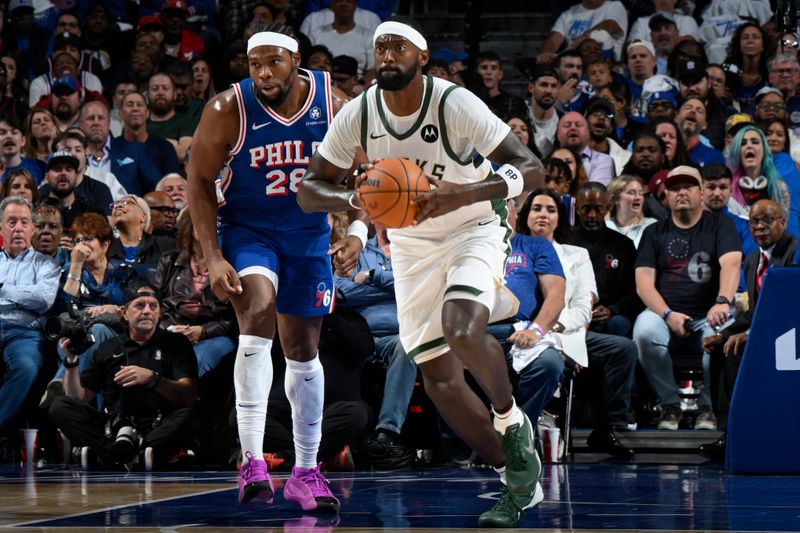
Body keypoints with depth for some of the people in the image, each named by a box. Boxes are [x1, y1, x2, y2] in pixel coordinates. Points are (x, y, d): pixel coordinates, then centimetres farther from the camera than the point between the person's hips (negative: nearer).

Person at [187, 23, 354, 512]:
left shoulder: (332, 102, -11)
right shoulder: (228, 110, -19)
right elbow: (200, 182, -11)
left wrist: (356, 233, -10)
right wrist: (214, 258, -18)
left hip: (309, 234, 3)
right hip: (247, 230, -3)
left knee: (304, 348, 10)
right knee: (259, 313, -28)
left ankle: (306, 472, 24)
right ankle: (252, 462, -31)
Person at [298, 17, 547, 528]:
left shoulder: (456, 104, -23)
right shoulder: (358, 114, -12)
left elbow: (532, 169, -25)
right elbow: (309, 189, -4)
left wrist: (464, 193, -40)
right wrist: (356, 199, -26)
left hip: (474, 230, -5)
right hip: (411, 244, 5)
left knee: (462, 328, -32)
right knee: (438, 377, 1)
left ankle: (512, 421, -5)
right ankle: (519, 482, 13)